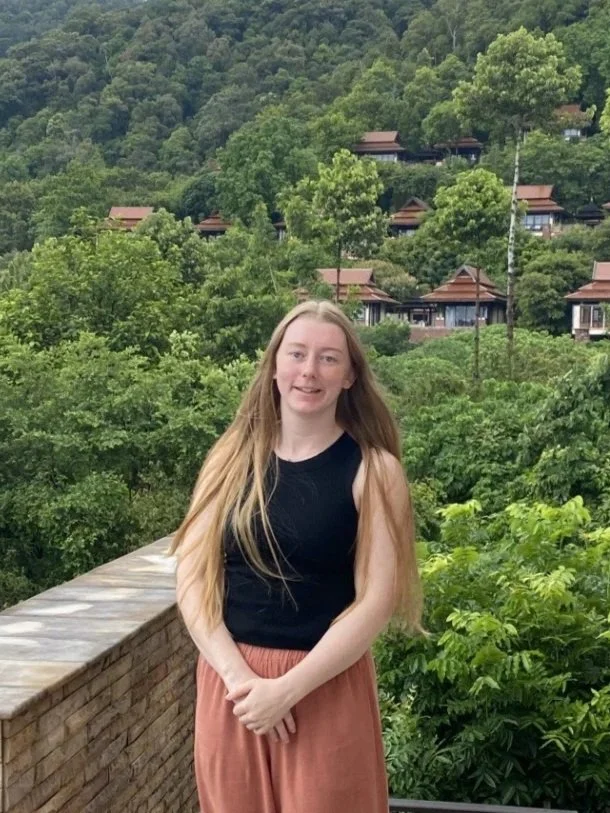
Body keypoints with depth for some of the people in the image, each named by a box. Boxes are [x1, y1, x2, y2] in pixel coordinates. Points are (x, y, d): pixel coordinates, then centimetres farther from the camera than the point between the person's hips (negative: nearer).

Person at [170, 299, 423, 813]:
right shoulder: (233, 456, 3)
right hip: (229, 682, 3)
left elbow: (375, 602, -10)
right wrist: (238, 675, -13)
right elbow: (193, 578, -1)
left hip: (327, 686, -3)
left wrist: (287, 689, -16)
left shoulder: (372, 470, -5)